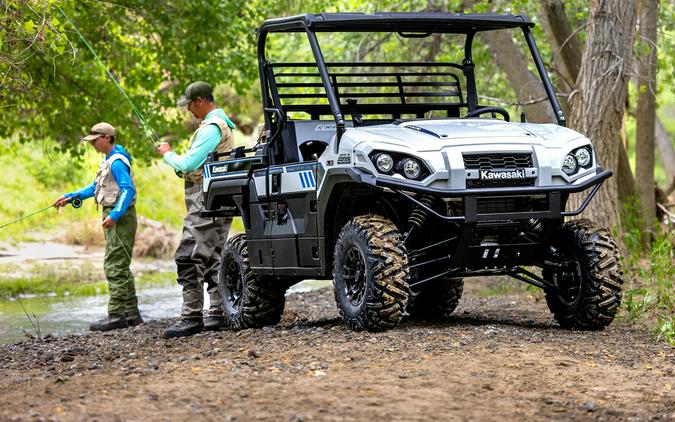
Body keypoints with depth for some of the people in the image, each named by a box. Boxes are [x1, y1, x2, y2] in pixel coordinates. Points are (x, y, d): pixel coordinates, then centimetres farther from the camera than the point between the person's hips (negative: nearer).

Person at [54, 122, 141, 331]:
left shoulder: (117, 162, -15)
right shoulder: (109, 161, 18)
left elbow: (128, 189, -25)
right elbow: (95, 188, 26)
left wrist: (114, 215, -32)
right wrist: (70, 197, 21)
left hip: (120, 217, -11)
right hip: (114, 216, 11)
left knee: (115, 266, -11)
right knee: (121, 267, 13)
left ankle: (116, 315, -12)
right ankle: (131, 313, 16)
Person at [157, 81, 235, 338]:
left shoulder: (211, 127, -14)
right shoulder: (222, 124, 20)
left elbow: (189, 164, -19)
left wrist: (168, 155, -1)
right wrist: (175, 159, 11)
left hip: (206, 201, -11)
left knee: (189, 258, -13)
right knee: (212, 258, 13)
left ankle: (191, 317, -16)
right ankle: (217, 314, 14)